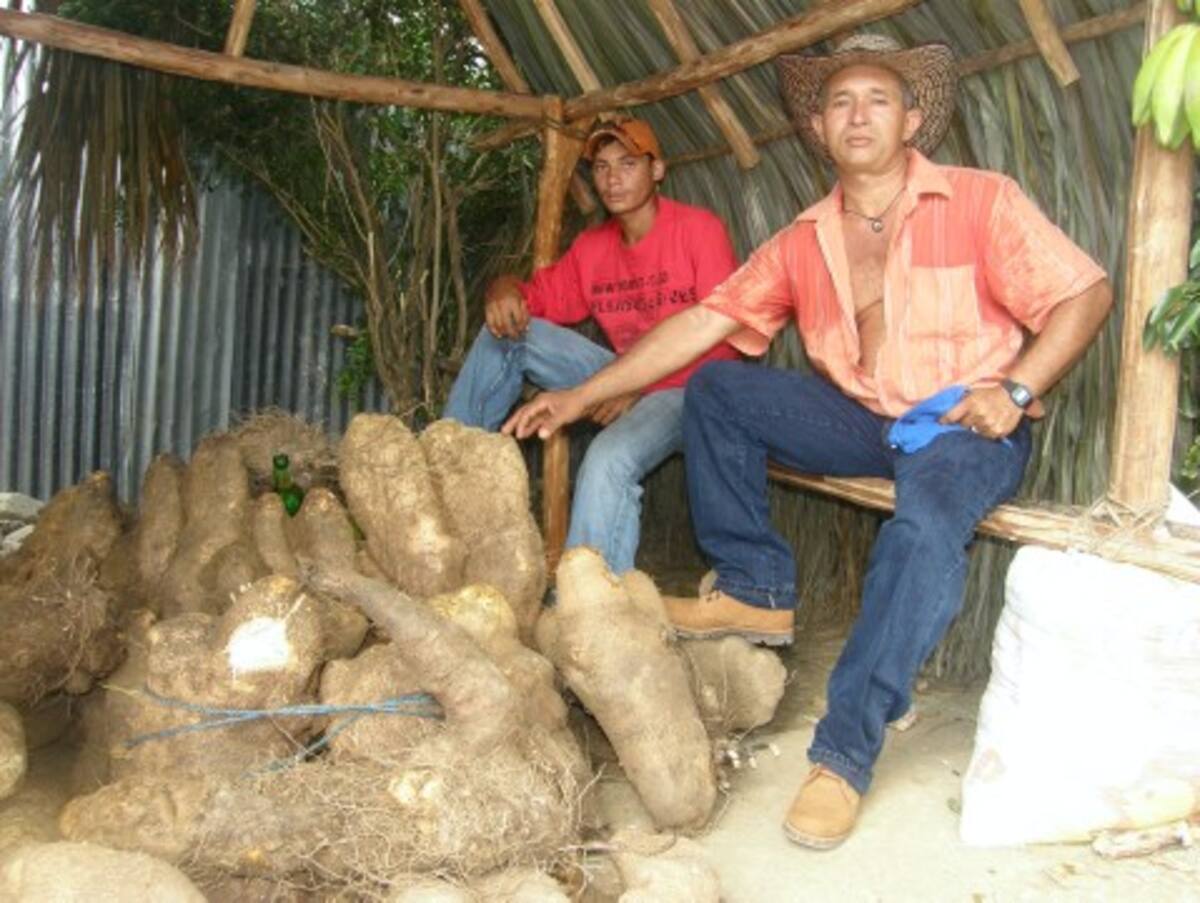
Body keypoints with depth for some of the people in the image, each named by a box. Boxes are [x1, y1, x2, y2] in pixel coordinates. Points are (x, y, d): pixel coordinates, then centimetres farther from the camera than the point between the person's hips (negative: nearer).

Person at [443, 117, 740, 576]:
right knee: (507, 330, -2)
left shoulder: (698, 228, -8)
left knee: (608, 460, -37)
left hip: (685, 388, -7)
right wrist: (504, 290, -12)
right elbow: (539, 296, 14)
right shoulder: (593, 246, 10)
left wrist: (639, 382, -23)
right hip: (625, 382, 7)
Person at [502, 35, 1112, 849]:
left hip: (969, 427, -5)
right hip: (860, 421, 5)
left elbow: (1086, 294, -5)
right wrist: (582, 397, -4)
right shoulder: (803, 243, 6)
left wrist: (1015, 389, -21)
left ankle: (846, 754, -28)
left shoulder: (979, 200, -4)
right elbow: (703, 322, 1)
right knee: (716, 388, -6)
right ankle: (757, 593, -3)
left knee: (926, 526, -37)